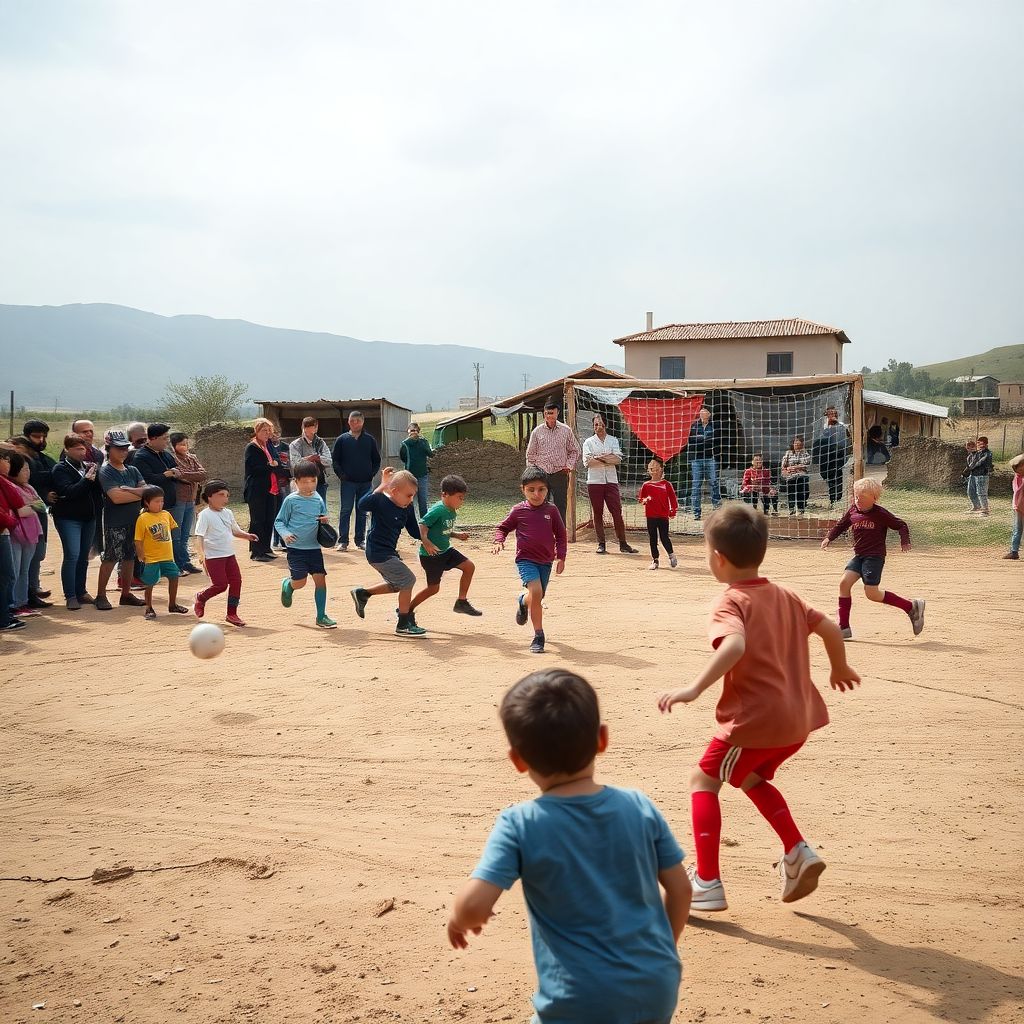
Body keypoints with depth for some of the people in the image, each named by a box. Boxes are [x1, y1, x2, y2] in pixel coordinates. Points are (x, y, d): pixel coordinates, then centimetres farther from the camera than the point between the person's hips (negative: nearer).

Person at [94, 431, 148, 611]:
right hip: (115, 523, -6)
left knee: (130, 557, 10)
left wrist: (128, 490, -16)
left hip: (134, 520, 6)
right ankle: (101, 596, 1)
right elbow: (116, 497, -21)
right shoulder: (105, 472, -8)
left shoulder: (133, 470, 12)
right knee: (110, 557, -6)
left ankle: (126, 594, 19)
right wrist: (139, 493, -10)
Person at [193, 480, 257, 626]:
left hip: (229, 554, 7)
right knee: (221, 584, -8)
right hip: (213, 556, -7)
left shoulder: (228, 513, 12)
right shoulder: (205, 515, -10)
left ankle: (232, 613, 11)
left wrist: (247, 536, 4)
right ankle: (200, 598, 21)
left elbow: (235, 530, 24)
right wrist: (201, 553, -30)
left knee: (236, 581, 1)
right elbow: (199, 535, -16)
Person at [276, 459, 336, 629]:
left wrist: (325, 521, -4)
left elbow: (323, 518, 20)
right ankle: (287, 585, 31)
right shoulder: (291, 500, -5)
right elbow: (279, 522, 1)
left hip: (314, 547, 4)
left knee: (320, 578, -3)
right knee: (300, 582, -7)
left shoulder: (318, 500, 6)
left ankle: (321, 616, 8)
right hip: (296, 547, -4)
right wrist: (285, 534, -18)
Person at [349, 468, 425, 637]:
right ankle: (404, 624, 1)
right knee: (407, 580, -10)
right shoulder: (380, 501, -19)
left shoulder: (407, 508, 2)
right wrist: (382, 486, -35)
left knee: (396, 585, 23)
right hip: (378, 553, -9)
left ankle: (362, 593, 37)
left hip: (389, 552, 9)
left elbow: (415, 532, 11)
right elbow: (361, 505, -38)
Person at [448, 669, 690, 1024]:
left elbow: (473, 906, -21)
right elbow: (680, 888, 5)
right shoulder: (639, 806, -2)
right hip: (657, 993, 4)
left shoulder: (520, 825, -13)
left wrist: (459, 919, 3)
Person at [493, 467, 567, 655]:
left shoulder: (551, 510, 1)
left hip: (546, 561, 3)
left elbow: (560, 534, 8)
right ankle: (538, 636, -13)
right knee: (536, 592, -24)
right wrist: (499, 541, -11)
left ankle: (522, 602, 52)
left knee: (537, 598, 12)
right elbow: (502, 527, 9)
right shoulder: (518, 511, -3)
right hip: (526, 559, -3)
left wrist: (561, 557, 1)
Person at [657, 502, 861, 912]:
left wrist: (694, 689, -39)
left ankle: (707, 883, 1)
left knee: (704, 780, 6)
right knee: (751, 777, 30)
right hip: (798, 717, 8)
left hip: (756, 719, -8)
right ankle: (798, 852, 20)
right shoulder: (784, 595, 11)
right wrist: (840, 668, 33)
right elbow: (829, 629, 15)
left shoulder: (730, 603, -12)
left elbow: (734, 645, -32)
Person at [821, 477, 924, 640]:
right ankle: (844, 628, -2)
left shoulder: (880, 514, -8)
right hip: (858, 556, 6)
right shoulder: (852, 511, 7)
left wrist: (905, 541, -15)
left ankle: (912, 607, 6)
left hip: (875, 556, -6)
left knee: (872, 593, -12)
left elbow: (901, 525, 0)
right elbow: (841, 526, 21)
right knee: (844, 582, -10)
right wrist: (829, 537, 8)